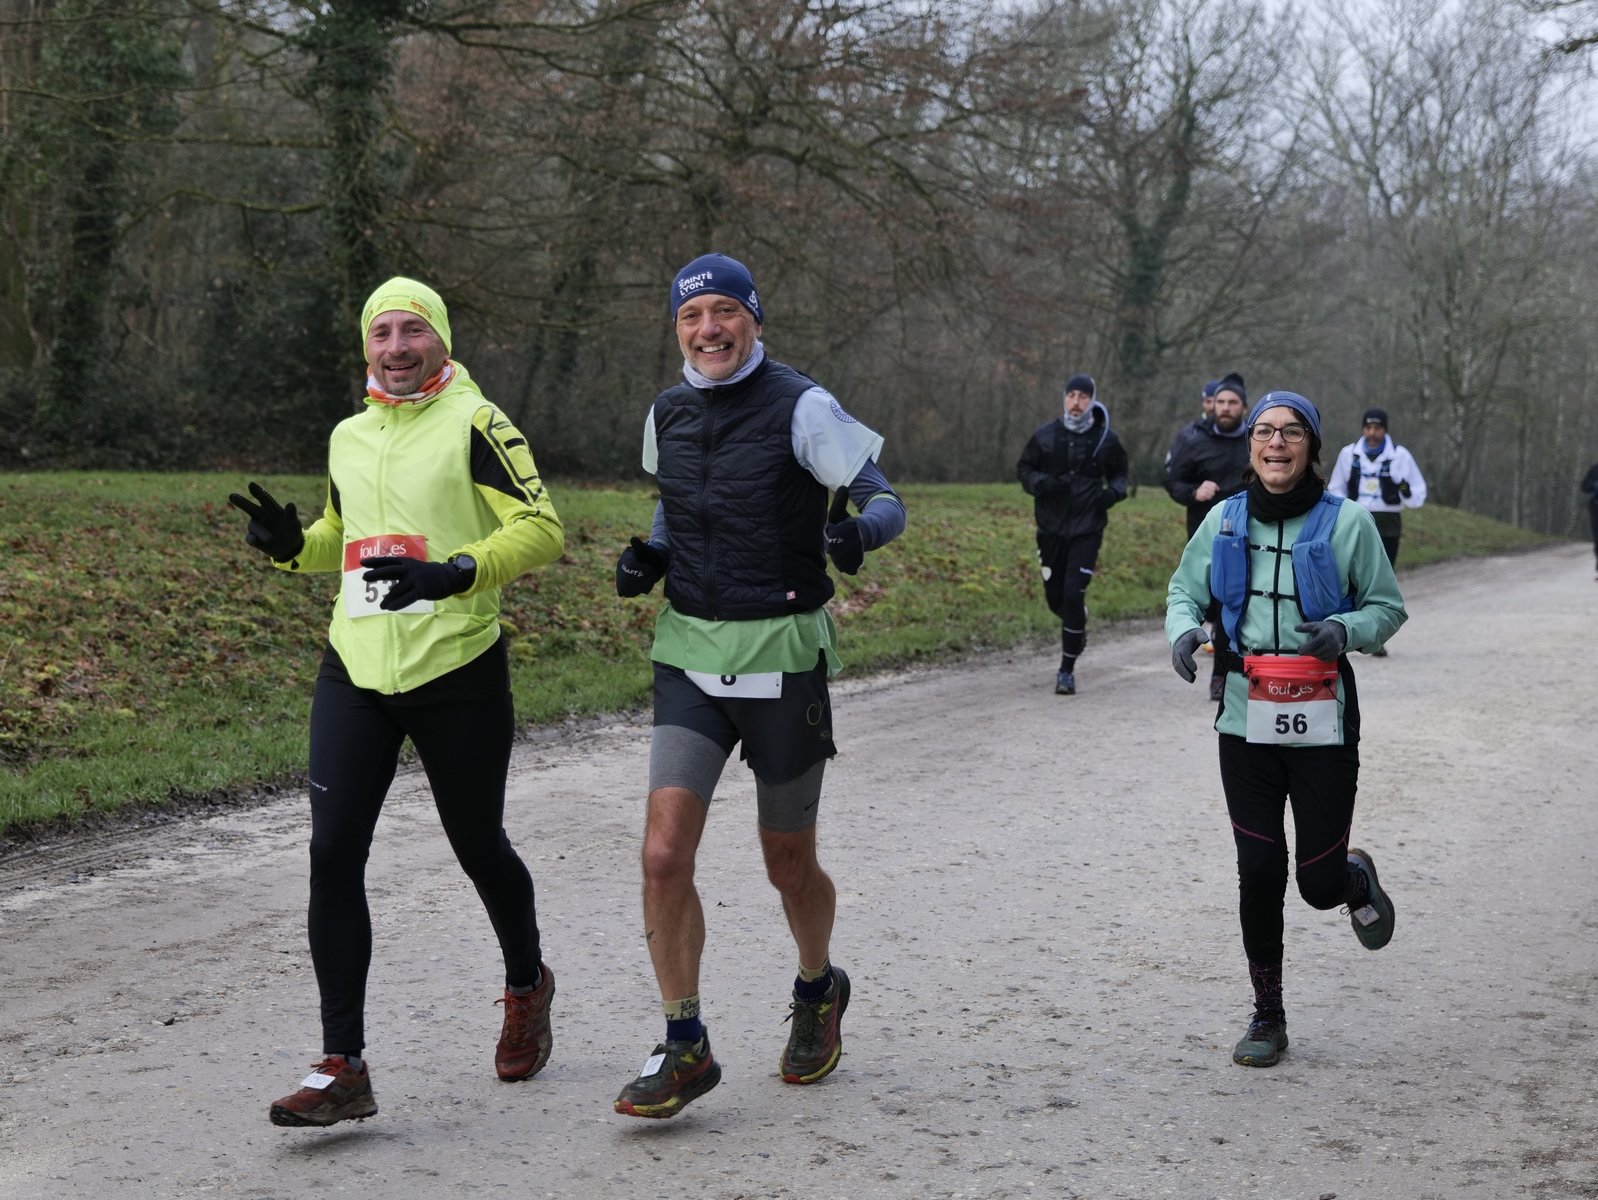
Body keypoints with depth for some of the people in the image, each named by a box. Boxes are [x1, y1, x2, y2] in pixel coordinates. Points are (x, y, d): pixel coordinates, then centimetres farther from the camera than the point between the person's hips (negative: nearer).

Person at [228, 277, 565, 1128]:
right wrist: (292, 545, 7)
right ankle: (343, 1066, -3)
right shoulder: (348, 438, 14)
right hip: (355, 674, 5)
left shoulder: (473, 423, -6)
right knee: (332, 853, -7)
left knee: (478, 849, 10)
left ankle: (527, 987, 40)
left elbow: (541, 530, -13)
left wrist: (453, 574, -27)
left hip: (457, 674, -5)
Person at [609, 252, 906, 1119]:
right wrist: (649, 554, 4)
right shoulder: (667, 415, 8)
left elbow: (885, 502, -8)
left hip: (783, 656, -3)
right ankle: (684, 1049, 2)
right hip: (689, 655, 4)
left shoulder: (802, 408, -8)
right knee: (664, 853, -10)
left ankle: (818, 992, 39)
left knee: (789, 863, 9)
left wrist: (855, 533, -32)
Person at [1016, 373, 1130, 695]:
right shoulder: (1045, 435, 0)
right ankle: (1077, 626, 47)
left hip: (1087, 529, -2)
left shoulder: (1106, 439, -1)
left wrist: (1115, 491, -7)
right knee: (1055, 597, 10)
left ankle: (1067, 670, -2)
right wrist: (1041, 483, -13)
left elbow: (1119, 473, 15)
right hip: (1050, 527, 2)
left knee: (1074, 594, -12)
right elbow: (1023, 469, 8)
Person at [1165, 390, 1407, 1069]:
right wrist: (1183, 629, -8)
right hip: (1246, 719, 2)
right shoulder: (1225, 519, 3)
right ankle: (1268, 1018, 18)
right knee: (1259, 873, 2)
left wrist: (1346, 628, -18)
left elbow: (1388, 607, 2)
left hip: (1322, 724, -2)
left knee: (1319, 883, 0)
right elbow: (1185, 590, 14)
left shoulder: (1346, 521, -5)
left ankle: (1359, 882, 40)